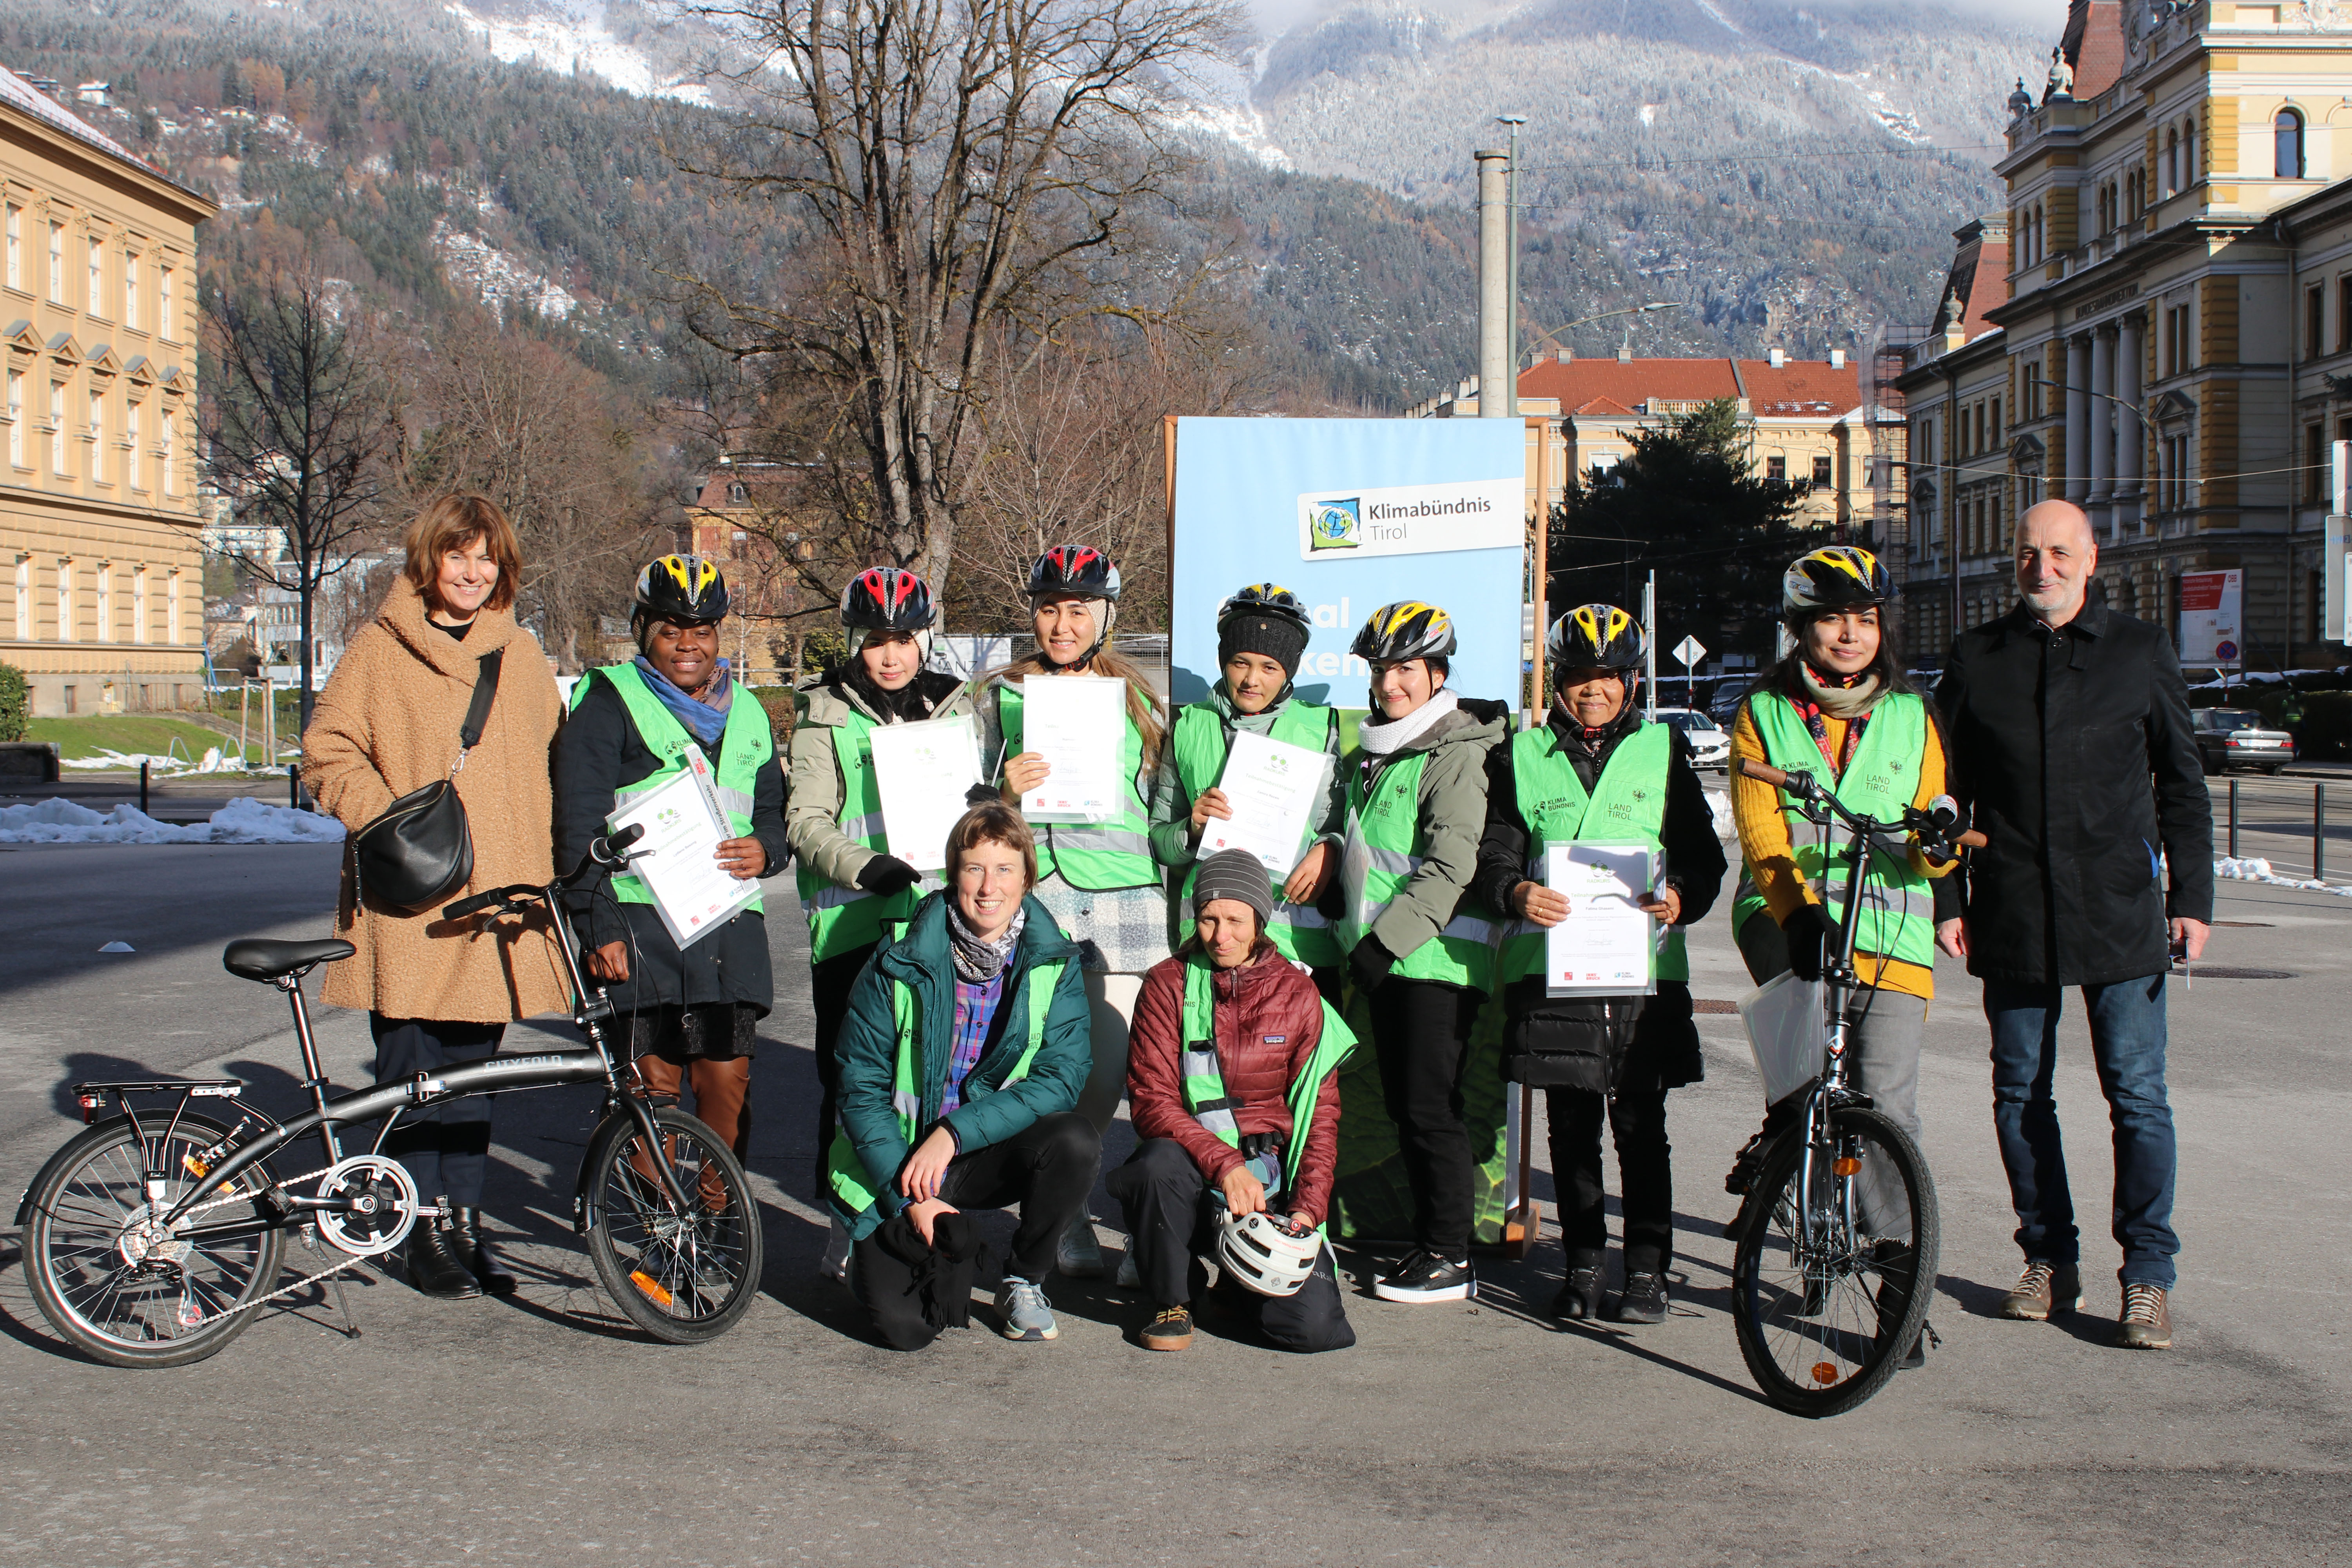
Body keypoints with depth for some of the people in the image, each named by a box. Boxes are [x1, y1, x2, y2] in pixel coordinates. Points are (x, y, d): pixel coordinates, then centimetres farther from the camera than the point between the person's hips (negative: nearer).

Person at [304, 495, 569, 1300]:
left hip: (495, 899, 3)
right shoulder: (380, 651, 2)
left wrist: (545, 859, 8)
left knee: (471, 1074, 8)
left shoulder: (520, 655, 13)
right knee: (411, 1074, 0)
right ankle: (426, 1233, 10)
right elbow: (329, 753, 0)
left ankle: (465, 1225, 17)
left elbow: (551, 762, 19)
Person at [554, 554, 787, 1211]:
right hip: (642, 927, -4)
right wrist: (599, 927, -12)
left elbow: (773, 807, 26)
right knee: (655, 1085, -3)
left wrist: (766, 849, 1)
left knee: (728, 1082, 3)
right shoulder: (609, 703, 2)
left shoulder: (746, 714, 19)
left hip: (730, 924, 4)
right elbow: (580, 828, -3)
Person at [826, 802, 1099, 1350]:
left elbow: (1061, 1078, -14)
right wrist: (912, 1199, -15)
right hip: (900, 1162, -2)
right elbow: (861, 1090, -7)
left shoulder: (1055, 967, -6)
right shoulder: (899, 967, -10)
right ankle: (951, 1251, 16)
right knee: (905, 1323, -21)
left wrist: (954, 1132, -24)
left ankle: (1024, 1282, -3)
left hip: (996, 1153, 2)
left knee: (1076, 1141, -30)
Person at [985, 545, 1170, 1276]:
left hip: (1123, 901, 1)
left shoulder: (1136, 697, 14)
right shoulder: (1003, 695, 12)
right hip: (1031, 897, -1)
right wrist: (1006, 793, -5)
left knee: (1110, 1073, -4)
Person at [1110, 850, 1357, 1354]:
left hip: (1269, 1175, 1)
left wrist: (1308, 1207, -9)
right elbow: (1151, 1100, -9)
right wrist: (1223, 1163, -25)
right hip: (1192, 1166, -1)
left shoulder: (1298, 994, 4)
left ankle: (1241, 1280, 19)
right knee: (1160, 1162, -38)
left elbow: (1321, 1115, 6)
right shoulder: (1169, 985, -1)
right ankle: (1173, 1298, -8)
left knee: (1314, 1326, -19)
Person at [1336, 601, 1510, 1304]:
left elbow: (1451, 867, -17)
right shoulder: (1370, 753, 18)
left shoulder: (1456, 753, -10)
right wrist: (1357, 937, 18)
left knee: (1431, 1109, -6)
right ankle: (1426, 1241, 19)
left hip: (1437, 957, -8)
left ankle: (1451, 1260, 1)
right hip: (1384, 958, 8)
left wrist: (1387, 938, -20)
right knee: (1404, 1109, 11)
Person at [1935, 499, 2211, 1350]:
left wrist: (2192, 897, 3)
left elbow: (2182, 785, 9)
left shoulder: (2140, 651, 6)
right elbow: (1946, 791, 12)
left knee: (2137, 1094, -3)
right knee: (2020, 1095, 7)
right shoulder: (1976, 658, 8)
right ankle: (2051, 1259, 20)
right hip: (2012, 917, 2)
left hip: (2120, 912, -2)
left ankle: (2148, 1276, 5)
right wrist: (1945, 900, 5)